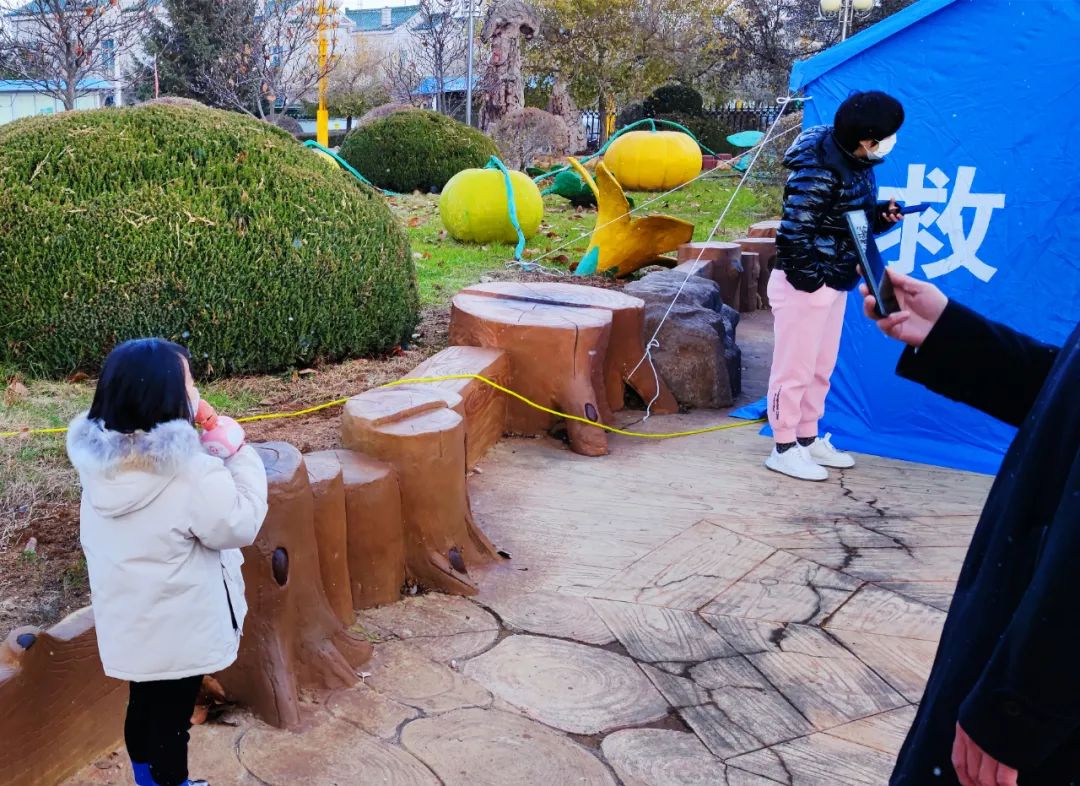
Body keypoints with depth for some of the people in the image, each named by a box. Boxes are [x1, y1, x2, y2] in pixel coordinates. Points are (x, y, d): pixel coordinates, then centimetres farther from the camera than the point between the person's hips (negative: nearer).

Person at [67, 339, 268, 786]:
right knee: (171, 720, 12)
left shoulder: (99, 457, -7)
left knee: (143, 706, 25)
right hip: (178, 628, -7)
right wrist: (241, 454, -12)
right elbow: (240, 525, -18)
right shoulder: (188, 471, -29)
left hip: (128, 621, 7)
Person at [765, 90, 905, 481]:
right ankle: (785, 448, 13)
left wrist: (881, 215, -1)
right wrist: (812, 281, -17)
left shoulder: (857, 162, 6)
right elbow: (794, 232, -22)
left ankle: (808, 438, 31)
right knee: (795, 368, 1)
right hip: (804, 285, -9)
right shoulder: (818, 170, -22)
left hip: (834, 284, 9)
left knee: (821, 368, 18)